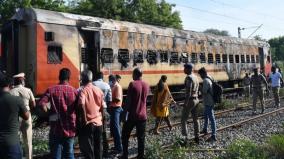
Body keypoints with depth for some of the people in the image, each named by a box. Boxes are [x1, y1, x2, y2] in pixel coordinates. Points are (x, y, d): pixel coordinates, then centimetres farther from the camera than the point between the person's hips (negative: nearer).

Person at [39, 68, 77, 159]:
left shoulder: (51, 90, -6)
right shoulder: (74, 91, -3)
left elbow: (41, 104, -17)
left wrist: (49, 112, 3)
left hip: (56, 129, -1)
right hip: (70, 129, 2)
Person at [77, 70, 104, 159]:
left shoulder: (83, 90, -11)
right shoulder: (98, 90, 5)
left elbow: (81, 104, -29)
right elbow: (102, 107, 10)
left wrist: (84, 119, -19)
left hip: (88, 124, -5)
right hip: (98, 123, 5)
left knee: (87, 149, 4)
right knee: (98, 148, 15)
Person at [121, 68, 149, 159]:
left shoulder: (132, 84, -11)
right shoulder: (146, 85, 6)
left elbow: (128, 100, -13)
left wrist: (125, 113, -9)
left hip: (132, 115, -4)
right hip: (142, 115, 4)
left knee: (125, 135, 10)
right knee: (141, 137, 10)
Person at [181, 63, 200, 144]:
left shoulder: (189, 78, -17)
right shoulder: (195, 77, 11)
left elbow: (188, 92, -23)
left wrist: (185, 103, -22)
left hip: (190, 100, -9)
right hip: (196, 99, 9)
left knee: (184, 119, -2)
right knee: (195, 119, 13)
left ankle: (185, 137, -6)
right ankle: (197, 137, 19)